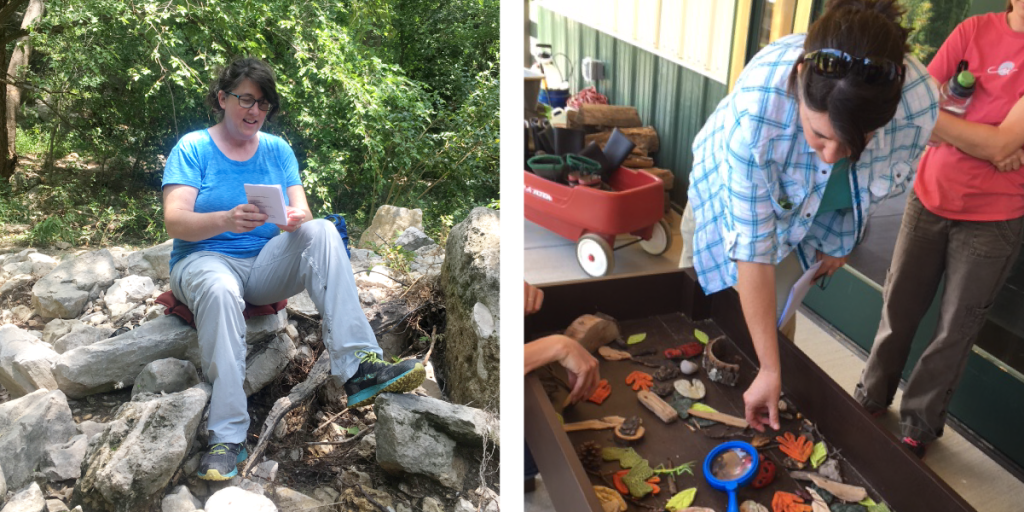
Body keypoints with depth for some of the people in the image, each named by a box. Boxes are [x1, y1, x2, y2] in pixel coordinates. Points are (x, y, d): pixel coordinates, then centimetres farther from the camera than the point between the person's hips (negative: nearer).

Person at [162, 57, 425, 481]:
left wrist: (296, 220, -24)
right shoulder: (192, 148, 2)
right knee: (219, 289, -40)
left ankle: (357, 368, -39)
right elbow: (174, 222, -11)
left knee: (322, 231, -26)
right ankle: (227, 438, -37)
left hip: (266, 265, 3)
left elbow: (302, 214, 2)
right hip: (204, 260, -3)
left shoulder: (277, 150, 13)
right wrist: (227, 220, -31)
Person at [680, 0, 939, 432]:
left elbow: (895, 176, -10)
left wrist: (841, 240, 3)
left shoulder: (921, 103, -36)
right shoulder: (754, 113, -46)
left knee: (776, 313, 6)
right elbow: (755, 251, -37)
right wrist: (769, 369, -32)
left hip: (819, 215, 2)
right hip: (734, 193, -2)